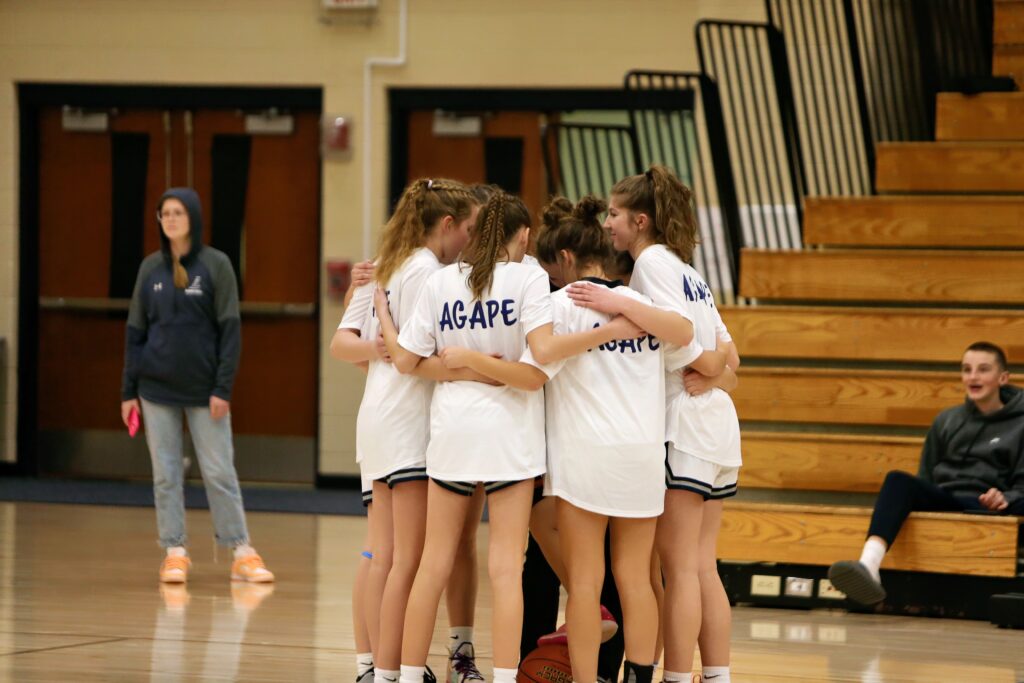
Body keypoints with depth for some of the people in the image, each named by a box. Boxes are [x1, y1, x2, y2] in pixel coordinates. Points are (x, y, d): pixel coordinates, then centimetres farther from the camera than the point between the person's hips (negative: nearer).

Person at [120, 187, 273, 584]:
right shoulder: (150, 268, 6)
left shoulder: (216, 265, -2)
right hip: (157, 387, 3)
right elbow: (135, 331, 10)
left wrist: (223, 388, -10)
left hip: (204, 388, -3)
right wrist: (128, 391, 6)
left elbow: (230, 329, -4)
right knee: (166, 474, 3)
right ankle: (175, 554, 8)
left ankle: (241, 552, 5)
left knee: (220, 472, -1)